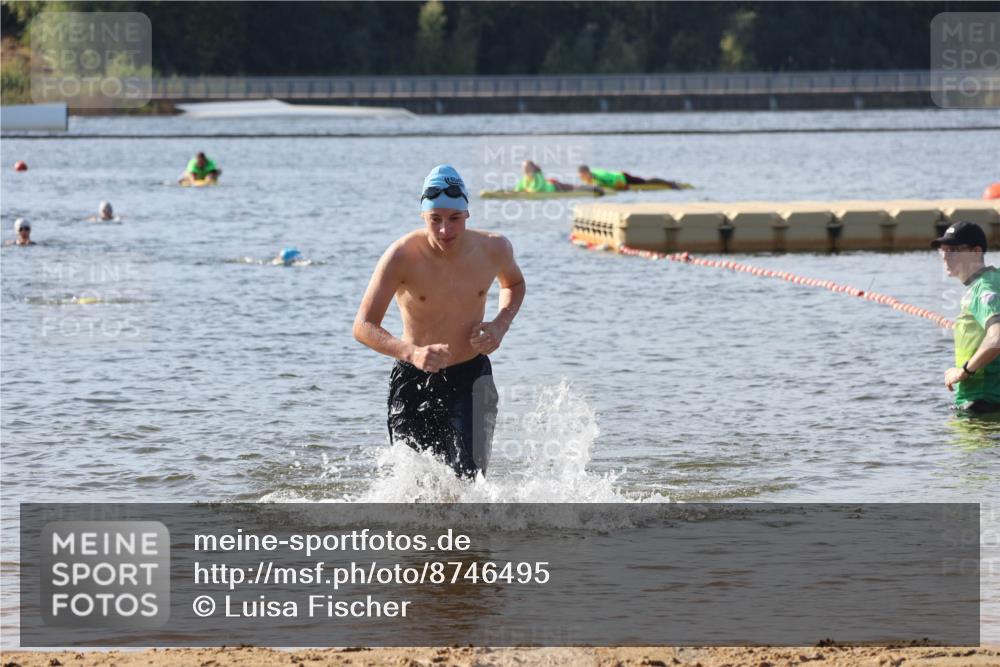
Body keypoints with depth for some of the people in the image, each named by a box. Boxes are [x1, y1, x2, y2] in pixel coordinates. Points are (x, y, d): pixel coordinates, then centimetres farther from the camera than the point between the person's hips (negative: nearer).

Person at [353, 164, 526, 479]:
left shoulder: (494, 249, -9)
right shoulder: (403, 256, -20)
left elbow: (513, 284, 16)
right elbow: (363, 326, -21)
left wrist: (501, 324, -5)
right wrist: (411, 353, -39)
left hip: (471, 378, 1)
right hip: (413, 381, -1)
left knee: (467, 476, -16)